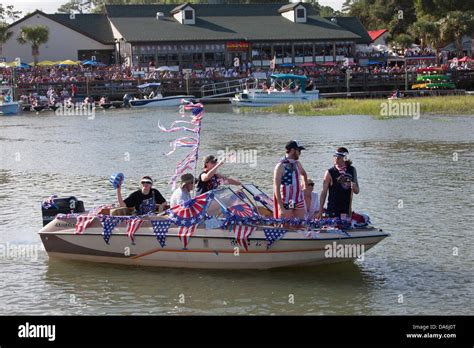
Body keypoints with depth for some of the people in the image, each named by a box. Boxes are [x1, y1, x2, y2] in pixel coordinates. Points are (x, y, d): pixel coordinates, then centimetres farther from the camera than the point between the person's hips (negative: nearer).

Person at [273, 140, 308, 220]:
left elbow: (303, 174, 37)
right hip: (286, 204, -6)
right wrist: (281, 208, -19)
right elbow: (276, 188, -14)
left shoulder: (297, 164, 10)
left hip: (299, 202, 6)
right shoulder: (281, 166, -10)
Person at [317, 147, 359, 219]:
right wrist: (320, 211, -5)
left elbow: (357, 191, 13)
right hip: (333, 210, -3)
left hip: (347, 210, 3)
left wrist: (354, 187, -11)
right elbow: (324, 192, -1)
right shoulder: (330, 172, -1)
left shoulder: (352, 170, 8)